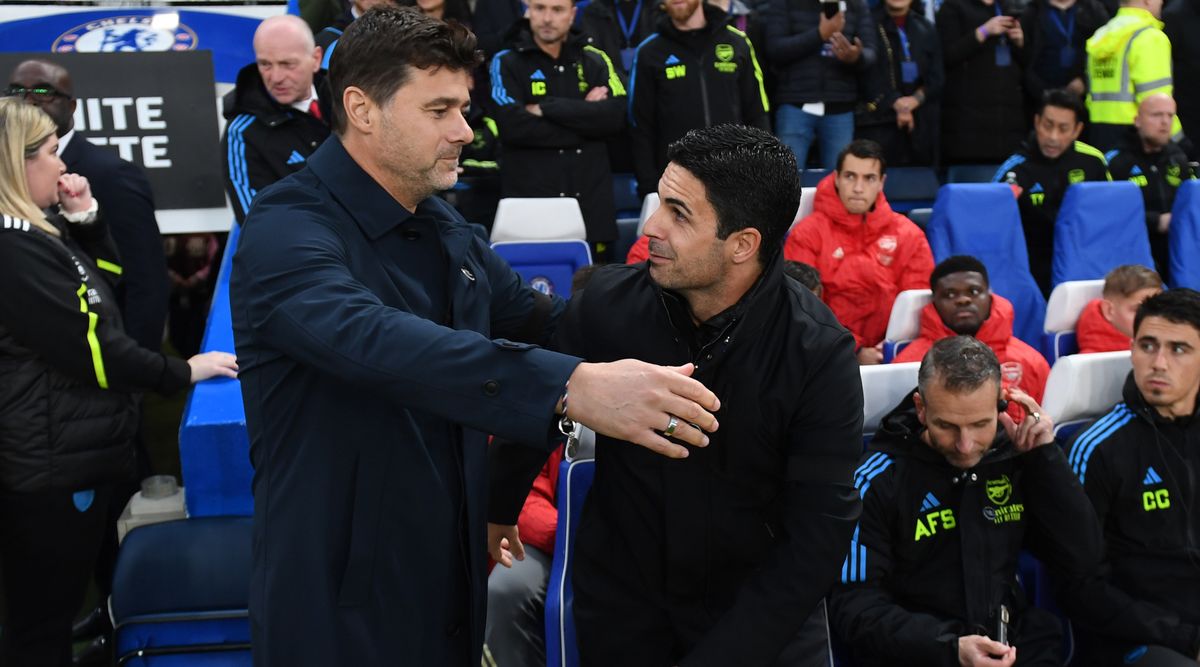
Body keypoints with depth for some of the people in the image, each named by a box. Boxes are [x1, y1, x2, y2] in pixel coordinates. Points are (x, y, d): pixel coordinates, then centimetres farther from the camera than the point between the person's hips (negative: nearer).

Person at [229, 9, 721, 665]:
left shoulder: (445, 230, 7)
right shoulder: (286, 232, -20)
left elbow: (542, 320, 15)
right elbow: (376, 341, -39)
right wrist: (571, 386, -50)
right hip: (340, 605, -7)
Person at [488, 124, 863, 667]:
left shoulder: (818, 355, -21)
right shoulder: (608, 302, -16)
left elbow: (820, 528, -20)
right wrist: (498, 507, 16)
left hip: (762, 620, -2)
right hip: (618, 603, 2)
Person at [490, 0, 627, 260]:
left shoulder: (595, 60, 11)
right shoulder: (507, 63, 3)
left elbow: (614, 115, -6)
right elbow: (513, 126, -12)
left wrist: (546, 108, -10)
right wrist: (584, 116, -7)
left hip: (590, 206, 2)